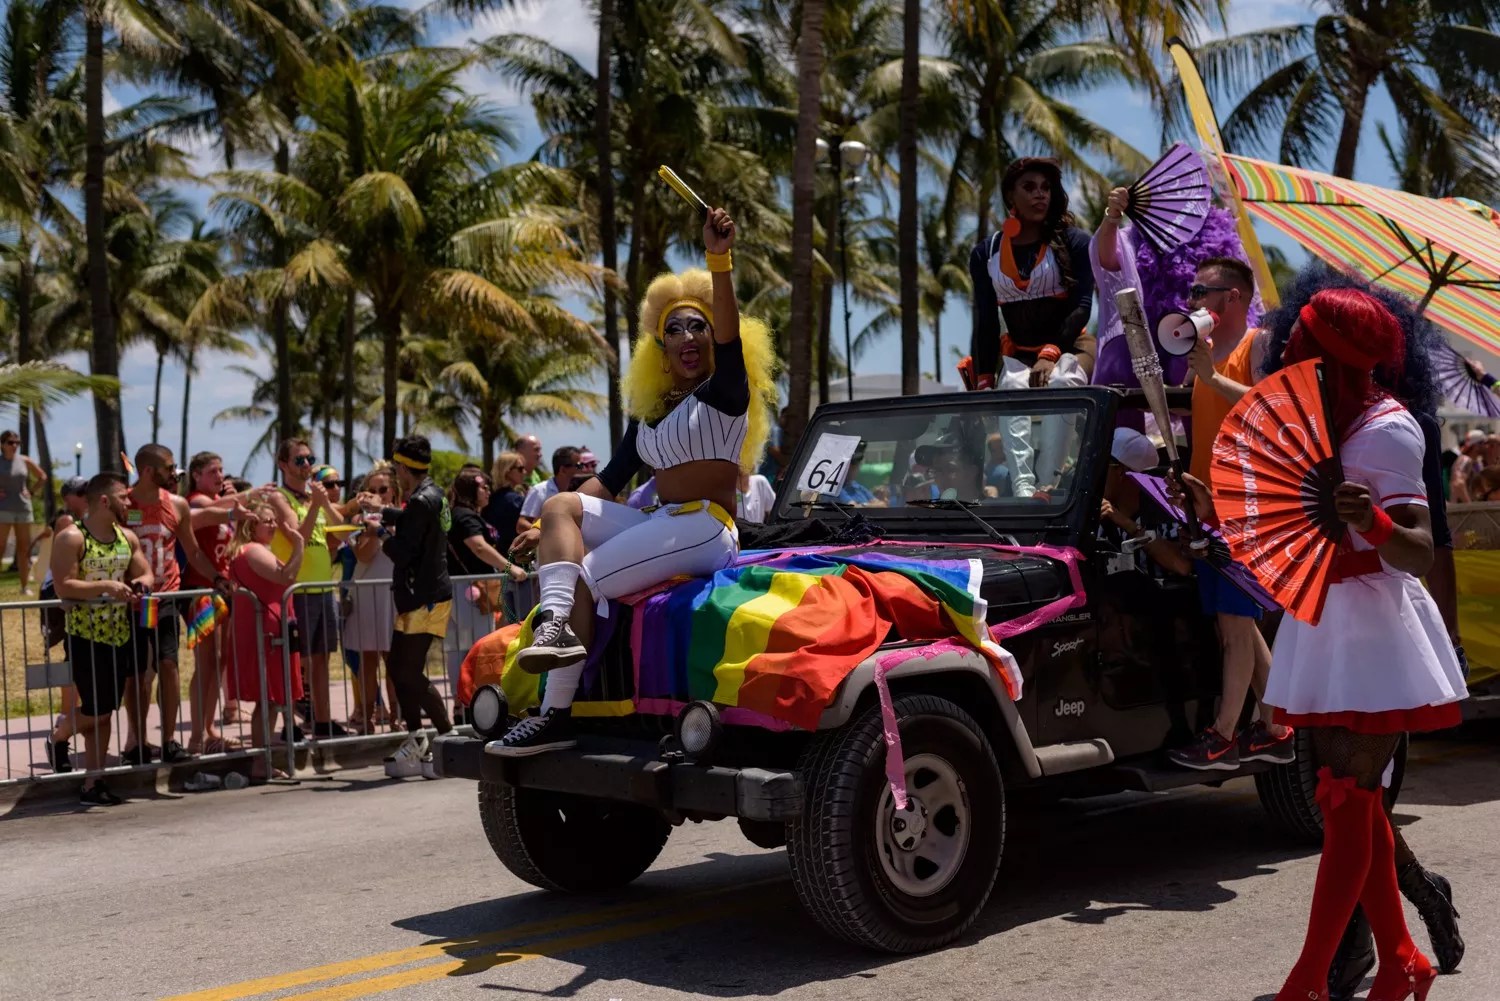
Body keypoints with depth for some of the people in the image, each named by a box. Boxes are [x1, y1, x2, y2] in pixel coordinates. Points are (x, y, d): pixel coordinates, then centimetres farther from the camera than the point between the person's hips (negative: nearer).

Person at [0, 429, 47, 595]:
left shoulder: (25, 461, 6)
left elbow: (42, 477, 18)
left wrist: (31, 491, 5)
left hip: (23, 508, 4)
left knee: (24, 548, 7)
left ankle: (25, 586, 13)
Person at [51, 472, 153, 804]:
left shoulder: (127, 537, 9)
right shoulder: (71, 538, -12)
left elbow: (146, 574, 14)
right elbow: (63, 587, -19)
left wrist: (143, 582, -9)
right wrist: (106, 586, -27)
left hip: (120, 634, 6)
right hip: (85, 636, -6)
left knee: (104, 714, 8)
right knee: (95, 711, -6)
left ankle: (92, 783, 14)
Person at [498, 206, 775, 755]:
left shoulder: (725, 392, -1)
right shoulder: (649, 412, 19)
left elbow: (730, 333, -22)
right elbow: (607, 483, 19)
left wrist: (719, 260, -36)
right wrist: (548, 531, 9)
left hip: (707, 530, -7)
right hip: (660, 525, 8)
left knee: (585, 579, -19)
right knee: (561, 505, -8)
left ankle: (557, 715, -19)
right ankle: (555, 626, -27)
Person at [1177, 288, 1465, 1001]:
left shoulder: (1386, 429, -12)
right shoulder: (1316, 423, 14)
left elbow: (1419, 554, -19)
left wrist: (1371, 519, -38)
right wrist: (1217, 509, 10)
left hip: (1372, 628, -9)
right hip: (1322, 621, 9)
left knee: (1345, 804, -7)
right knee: (1356, 803, 13)